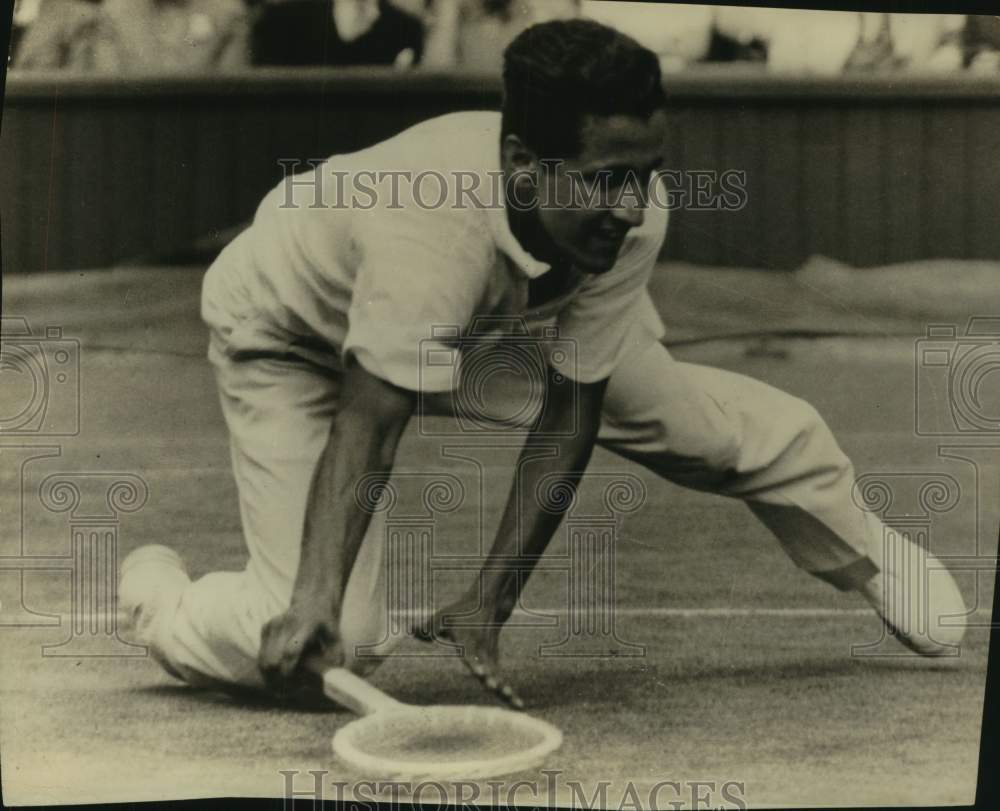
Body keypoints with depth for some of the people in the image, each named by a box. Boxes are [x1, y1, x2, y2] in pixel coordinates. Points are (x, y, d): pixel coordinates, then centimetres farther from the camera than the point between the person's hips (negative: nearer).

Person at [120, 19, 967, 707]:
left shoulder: (633, 217, -29)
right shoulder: (434, 233, -46)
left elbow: (568, 417, -24)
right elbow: (363, 431, -48)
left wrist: (490, 600, -28)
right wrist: (314, 603, -61)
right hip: (297, 337, -5)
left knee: (709, 419, -2)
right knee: (328, 643, -19)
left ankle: (865, 548, 28)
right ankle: (153, 591, 13)